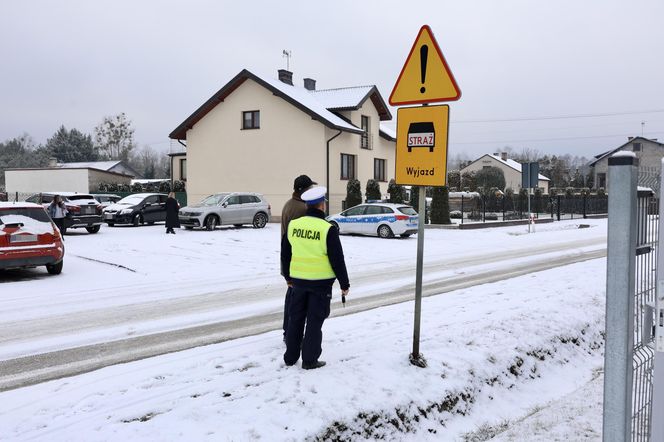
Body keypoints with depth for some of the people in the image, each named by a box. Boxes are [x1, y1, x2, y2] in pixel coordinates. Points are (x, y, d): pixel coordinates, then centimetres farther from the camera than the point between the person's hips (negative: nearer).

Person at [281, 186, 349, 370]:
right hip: (321, 281, -5)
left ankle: (290, 357, 24)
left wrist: (288, 276, 24)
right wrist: (344, 284, -1)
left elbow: (285, 254, 11)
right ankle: (309, 360, 12)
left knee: (296, 318, 16)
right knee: (314, 320, 5)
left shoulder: (293, 225, 1)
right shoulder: (328, 229, -15)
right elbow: (337, 259, -12)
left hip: (298, 279, 5)